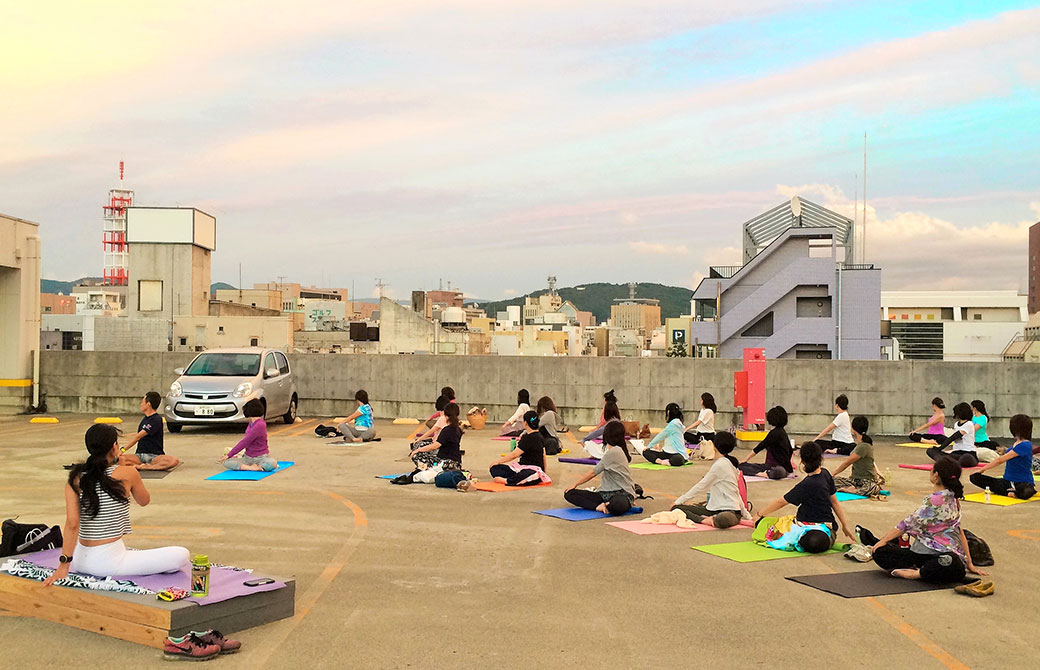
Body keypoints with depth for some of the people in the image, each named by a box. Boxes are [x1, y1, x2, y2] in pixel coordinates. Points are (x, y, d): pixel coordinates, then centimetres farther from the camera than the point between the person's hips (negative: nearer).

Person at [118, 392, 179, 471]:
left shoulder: (156, 420, -10)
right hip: (140, 455, 6)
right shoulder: (145, 419, 17)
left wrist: (123, 449, -20)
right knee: (120, 458, -25)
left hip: (154, 456, -6)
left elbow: (138, 437, -16)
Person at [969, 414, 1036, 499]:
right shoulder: (1016, 443, 13)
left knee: (1025, 493, -46)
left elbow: (1000, 460, -13)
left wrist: (982, 469, -7)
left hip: (1023, 483, -9)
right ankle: (1009, 492, -17)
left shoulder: (1026, 445, -14)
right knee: (975, 477, -13)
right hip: (1007, 481, 9)